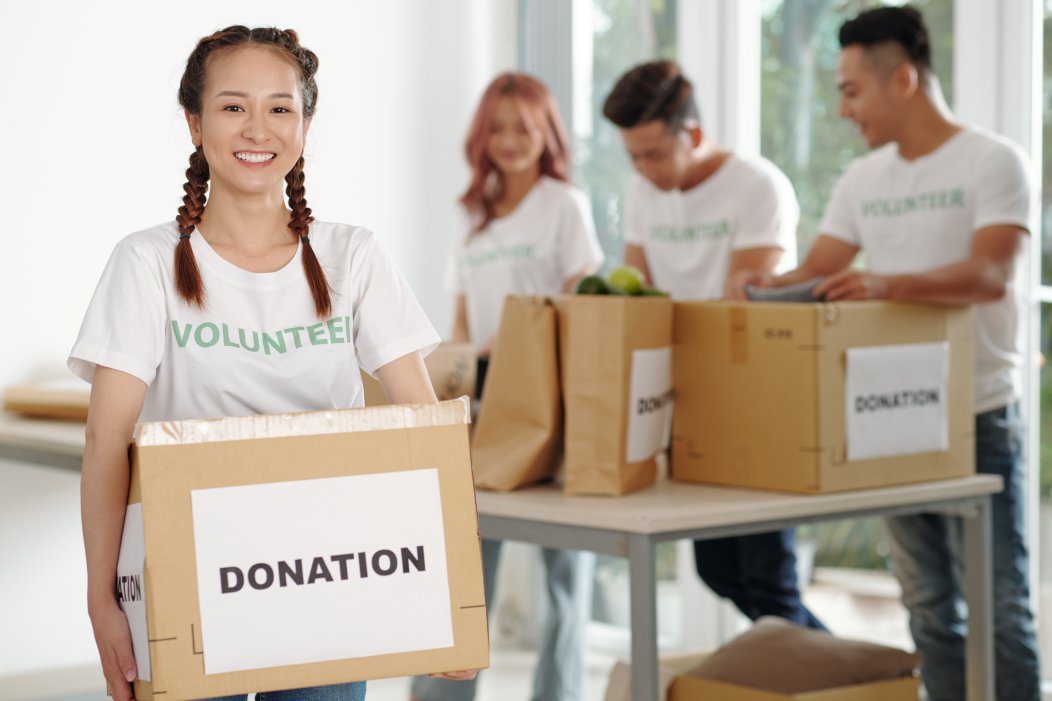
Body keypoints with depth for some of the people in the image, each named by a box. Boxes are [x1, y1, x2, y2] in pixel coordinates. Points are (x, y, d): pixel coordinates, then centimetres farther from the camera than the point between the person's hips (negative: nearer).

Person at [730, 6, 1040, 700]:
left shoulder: (992, 162, -8)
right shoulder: (863, 180, 11)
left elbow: (991, 276, -21)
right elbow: (815, 271, 11)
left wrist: (886, 285, -36)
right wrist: (767, 286, -12)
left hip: (978, 416, -6)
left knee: (998, 604, -3)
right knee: (929, 607, 11)